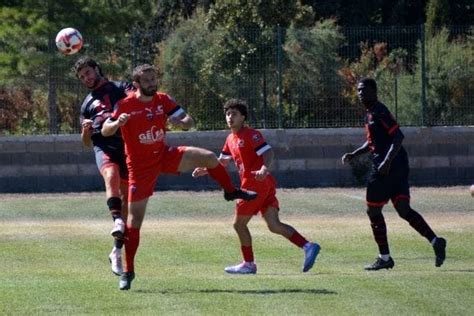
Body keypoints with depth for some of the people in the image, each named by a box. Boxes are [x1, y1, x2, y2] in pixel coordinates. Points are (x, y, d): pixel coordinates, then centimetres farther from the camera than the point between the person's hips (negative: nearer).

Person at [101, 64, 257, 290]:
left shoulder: (163, 100, -3)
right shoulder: (125, 105, -14)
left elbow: (189, 122, -2)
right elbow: (105, 131, -16)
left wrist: (182, 122, -27)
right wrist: (117, 123, -39)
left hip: (165, 155, 3)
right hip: (140, 165, -3)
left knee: (209, 157, -13)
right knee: (135, 218, -4)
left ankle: (231, 192, 15)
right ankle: (128, 271, 5)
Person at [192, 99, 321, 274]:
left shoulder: (251, 135, -9)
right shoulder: (231, 139, 19)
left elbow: (268, 153, -19)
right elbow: (222, 162, 31)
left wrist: (264, 169, -37)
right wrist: (205, 170, 20)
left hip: (256, 184, -8)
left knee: (239, 224, 2)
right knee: (274, 225, -3)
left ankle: (248, 264, 11)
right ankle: (307, 246, -13)